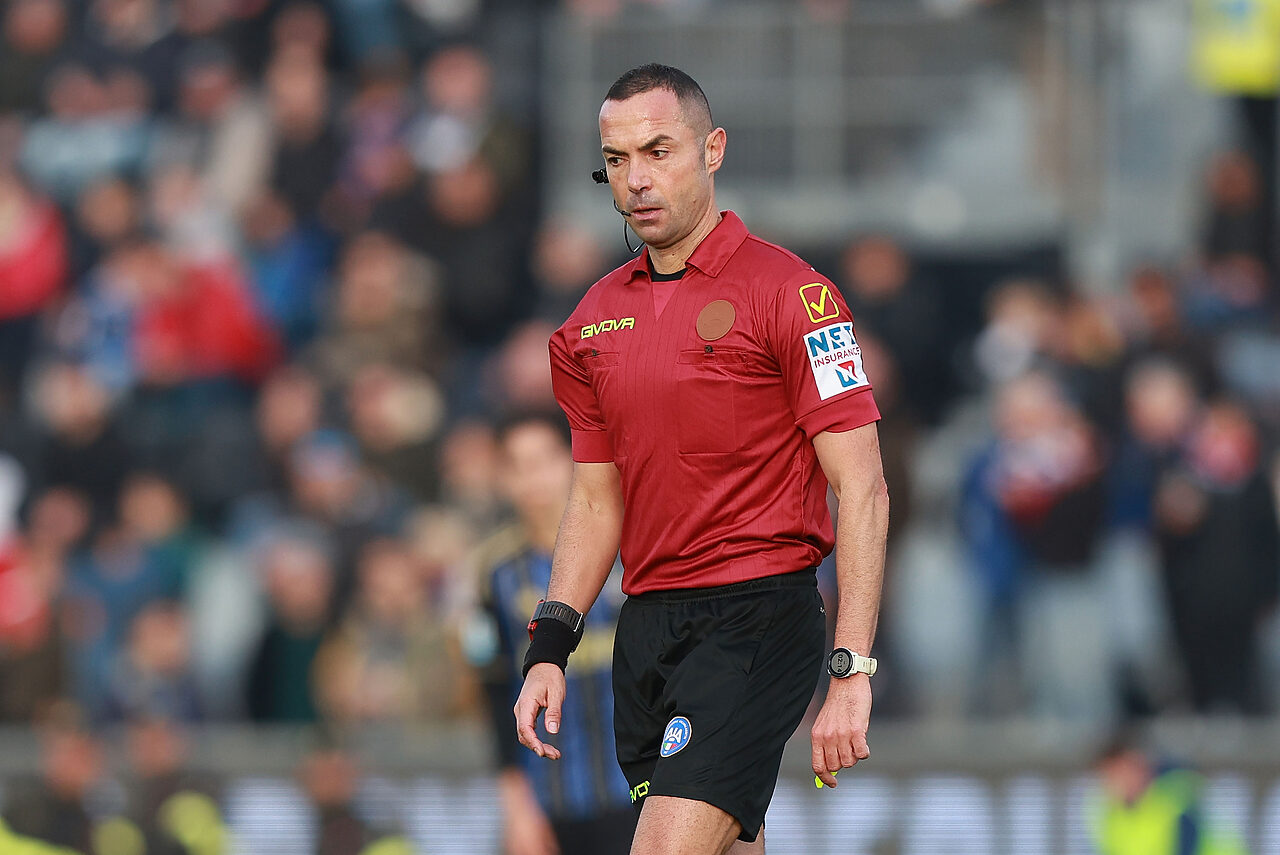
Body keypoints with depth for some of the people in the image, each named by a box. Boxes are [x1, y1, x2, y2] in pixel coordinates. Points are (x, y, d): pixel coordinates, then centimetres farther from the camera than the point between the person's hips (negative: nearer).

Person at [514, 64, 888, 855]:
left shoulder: (791, 294, -8)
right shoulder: (596, 319, 13)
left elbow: (862, 490, -11)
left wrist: (851, 672, -17)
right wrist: (551, 648, 8)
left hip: (757, 616, -7)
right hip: (647, 630, 7)